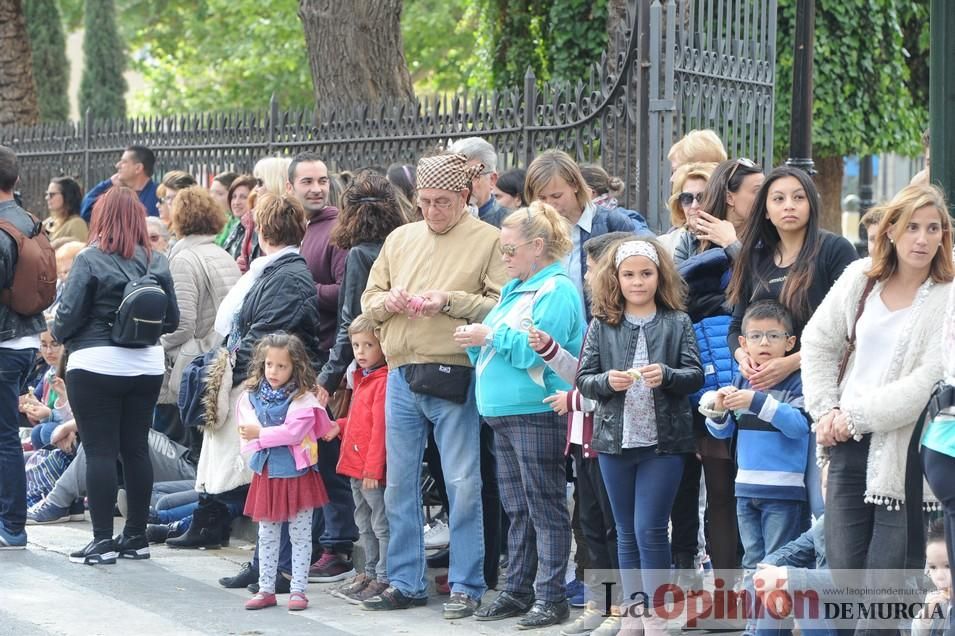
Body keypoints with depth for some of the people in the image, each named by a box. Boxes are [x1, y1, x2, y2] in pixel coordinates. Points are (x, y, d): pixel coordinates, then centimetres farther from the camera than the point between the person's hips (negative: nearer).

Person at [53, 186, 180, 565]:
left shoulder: (90, 260, -10)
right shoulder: (157, 262, 3)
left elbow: (69, 314, -11)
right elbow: (172, 320, 7)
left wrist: (60, 336, 10)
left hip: (96, 364, -5)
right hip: (147, 365, 5)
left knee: (100, 451, -1)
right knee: (136, 449, 11)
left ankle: (103, 540, -2)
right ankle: (136, 536, 16)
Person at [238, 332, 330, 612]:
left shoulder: (302, 398, -10)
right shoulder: (252, 396, 4)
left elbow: (294, 432, -22)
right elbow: (247, 430, -4)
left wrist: (260, 434, -18)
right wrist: (277, 436, -19)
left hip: (297, 474, -4)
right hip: (267, 473, 5)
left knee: (300, 535, 3)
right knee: (267, 536, 11)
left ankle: (298, 589, 8)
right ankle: (266, 589, 18)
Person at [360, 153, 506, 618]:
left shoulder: (488, 240, -1)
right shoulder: (400, 239, 15)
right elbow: (369, 300, 17)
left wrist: (449, 301, -19)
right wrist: (389, 302, -4)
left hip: (454, 379, -5)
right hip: (401, 375, 6)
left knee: (462, 485, -3)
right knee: (399, 484, 10)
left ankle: (466, 585, 7)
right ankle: (406, 583, 20)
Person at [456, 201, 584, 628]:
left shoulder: (557, 291, -9)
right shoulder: (514, 290, 19)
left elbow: (538, 350, -21)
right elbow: (497, 347, 23)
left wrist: (491, 335, -15)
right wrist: (476, 341, 3)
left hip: (538, 413, -9)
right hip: (503, 414, 9)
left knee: (545, 508, -4)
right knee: (517, 509, 13)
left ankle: (551, 597, 0)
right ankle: (518, 590, 20)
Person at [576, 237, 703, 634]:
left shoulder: (677, 322, 1)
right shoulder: (602, 326, 5)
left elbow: (695, 375, -3)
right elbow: (584, 379, 4)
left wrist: (666, 375, -22)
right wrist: (607, 381, -17)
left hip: (664, 440, -2)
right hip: (615, 439, 2)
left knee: (650, 529, -5)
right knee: (627, 531, 11)